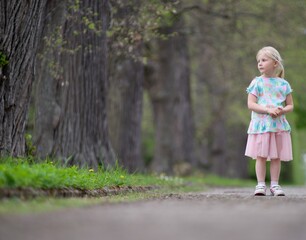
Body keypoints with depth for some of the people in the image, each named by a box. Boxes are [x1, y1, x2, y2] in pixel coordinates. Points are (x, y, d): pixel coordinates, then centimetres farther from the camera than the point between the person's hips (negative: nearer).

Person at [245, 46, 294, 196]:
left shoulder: (283, 84, 7)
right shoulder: (257, 82, 1)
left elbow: (290, 105, 10)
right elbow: (250, 104, -6)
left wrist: (282, 110, -12)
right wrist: (268, 110, -18)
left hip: (279, 125, 2)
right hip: (261, 125, -2)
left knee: (276, 157, 4)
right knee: (261, 156, -3)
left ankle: (274, 184, 11)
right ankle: (261, 184, 3)